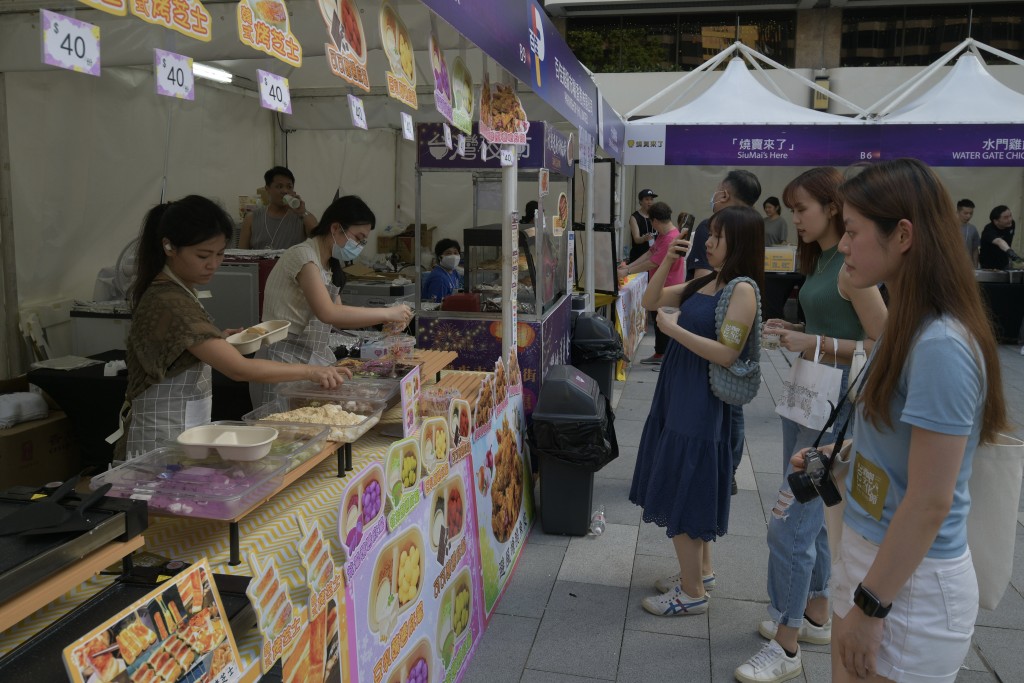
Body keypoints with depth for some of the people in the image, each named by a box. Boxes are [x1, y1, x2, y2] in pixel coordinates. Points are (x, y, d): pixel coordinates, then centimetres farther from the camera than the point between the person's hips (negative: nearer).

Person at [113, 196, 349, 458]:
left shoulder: (176, 290, 7)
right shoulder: (170, 304, -23)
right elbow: (240, 369, -28)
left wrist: (223, 339, 5)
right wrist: (310, 371, -25)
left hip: (185, 430, 9)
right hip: (163, 436, -9)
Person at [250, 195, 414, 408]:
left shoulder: (326, 264, 13)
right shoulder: (302, 255, -15)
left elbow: (341, 315, 11)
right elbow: (328, 313, -28)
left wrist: (386, 318, -4)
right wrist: (386, 313, -22)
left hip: (313, 361, 8)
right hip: (285, 362, -8)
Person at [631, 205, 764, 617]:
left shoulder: (742, 289, -15)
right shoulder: (704, 283, 10)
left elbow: (727, 353, -22)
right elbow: (650, 301, 14)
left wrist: (673, 328, -19)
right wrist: (667, 261, 1)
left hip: (700, 405, -9)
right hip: (677, 396, 9)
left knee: (682, 494, -1)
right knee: (689, 489, 18)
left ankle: (692, 593, 13)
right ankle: (701, 571, 35)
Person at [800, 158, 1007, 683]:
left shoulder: (941, 346, -24)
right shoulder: (908, 328, 5)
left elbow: (929, 503, -23)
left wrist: (870, 608, -18)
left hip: (911, 581, -8)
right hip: (868, 556, 8)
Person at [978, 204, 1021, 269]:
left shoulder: (1012, 224, -7)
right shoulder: (989, 230, -29)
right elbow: (999, 242, -49)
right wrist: (1010, 252, -66)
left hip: (1004, 264, 6)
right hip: (989, 266, -6)